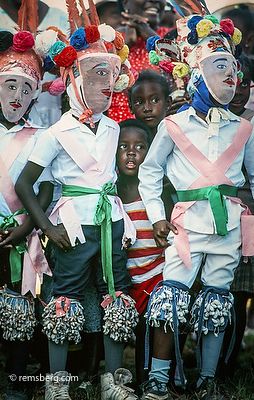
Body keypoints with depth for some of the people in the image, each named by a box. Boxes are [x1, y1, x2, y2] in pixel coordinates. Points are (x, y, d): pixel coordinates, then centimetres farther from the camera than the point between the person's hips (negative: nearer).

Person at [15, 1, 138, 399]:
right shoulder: (59, 133, -8)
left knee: (116, 299, 7)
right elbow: (24, 183, -6)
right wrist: (48, 227, -11)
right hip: (75, 223, -5)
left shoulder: (113, 129, 8)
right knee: (66, 301, 0)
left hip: (111, 220, 5)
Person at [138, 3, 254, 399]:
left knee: (217, 302, 6)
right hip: (189, 219, -3)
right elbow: (149, 171, 8)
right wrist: (156, 215, 2)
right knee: (171, 296, -8)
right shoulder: (174, 126, 1)